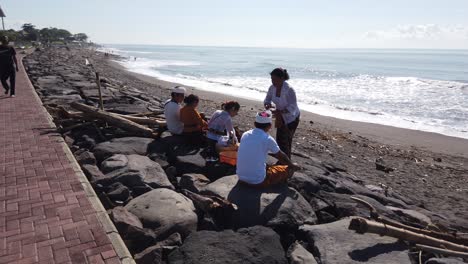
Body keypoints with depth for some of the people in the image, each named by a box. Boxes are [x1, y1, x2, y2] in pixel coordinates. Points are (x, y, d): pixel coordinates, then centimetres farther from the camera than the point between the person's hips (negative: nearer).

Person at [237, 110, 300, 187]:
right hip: (258, 181, -6)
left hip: (241, 177, 6)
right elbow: (282, 156, 6)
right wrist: (292, 165, 25)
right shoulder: (268, 139, -12)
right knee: (288, 169, 12)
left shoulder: (245, 134, 3)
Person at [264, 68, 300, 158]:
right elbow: (267, 99, 0)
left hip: (292, 117, -6)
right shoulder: (272, 88, -12)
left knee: (286, 140, -5)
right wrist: (267, 104, -24)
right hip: (281, 116, 6)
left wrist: (279, 111, -45)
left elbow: (292, 107, -33)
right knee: (279, 139, 11)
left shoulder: (289, 90, -31)